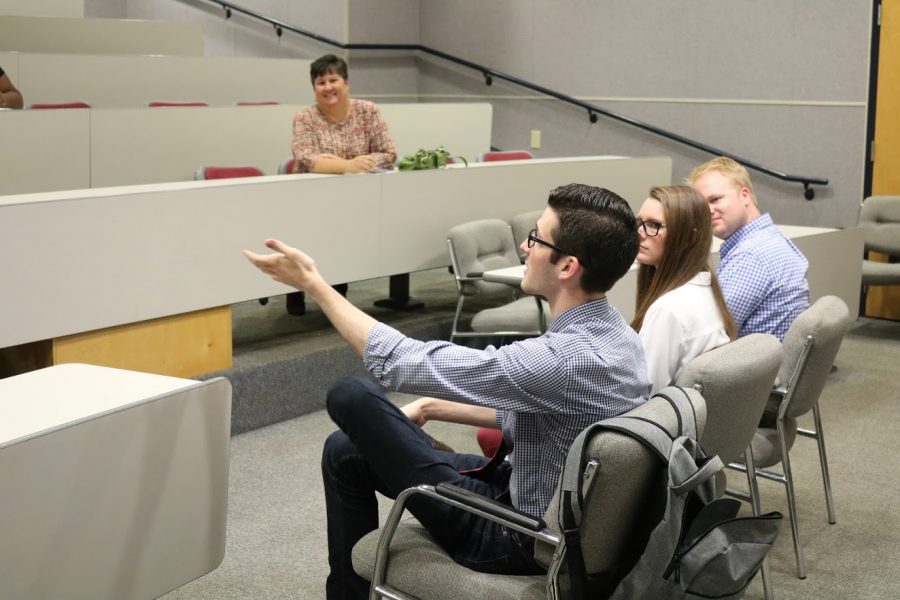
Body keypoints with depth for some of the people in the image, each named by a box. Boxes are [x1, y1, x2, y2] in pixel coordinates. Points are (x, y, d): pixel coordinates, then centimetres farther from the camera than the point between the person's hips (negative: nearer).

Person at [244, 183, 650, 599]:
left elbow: (403, 362, -24)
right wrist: (431, 407, 13)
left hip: (519, 539, -9)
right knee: (345, 451, 14)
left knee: (349, 396, -8)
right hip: (554, 512, 9)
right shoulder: (612, 334, -3)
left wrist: (313, 284, -14)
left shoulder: (566, 358, -32)